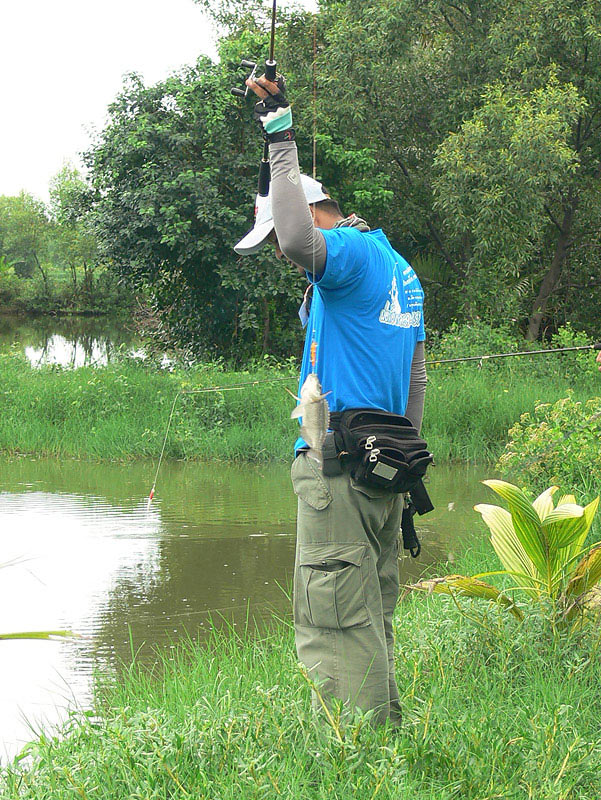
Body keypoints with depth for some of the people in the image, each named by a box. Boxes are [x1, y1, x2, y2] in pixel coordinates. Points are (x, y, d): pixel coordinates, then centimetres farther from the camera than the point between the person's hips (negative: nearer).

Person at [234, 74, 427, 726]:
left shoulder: (353, 251, -7)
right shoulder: (400, 268, 22)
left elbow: (299, 240, -31)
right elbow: (415, 376, 24)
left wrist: (281, 140, -22)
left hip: (339, 465, -10)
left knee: (334, 625, -10)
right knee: (371, 619, 14)